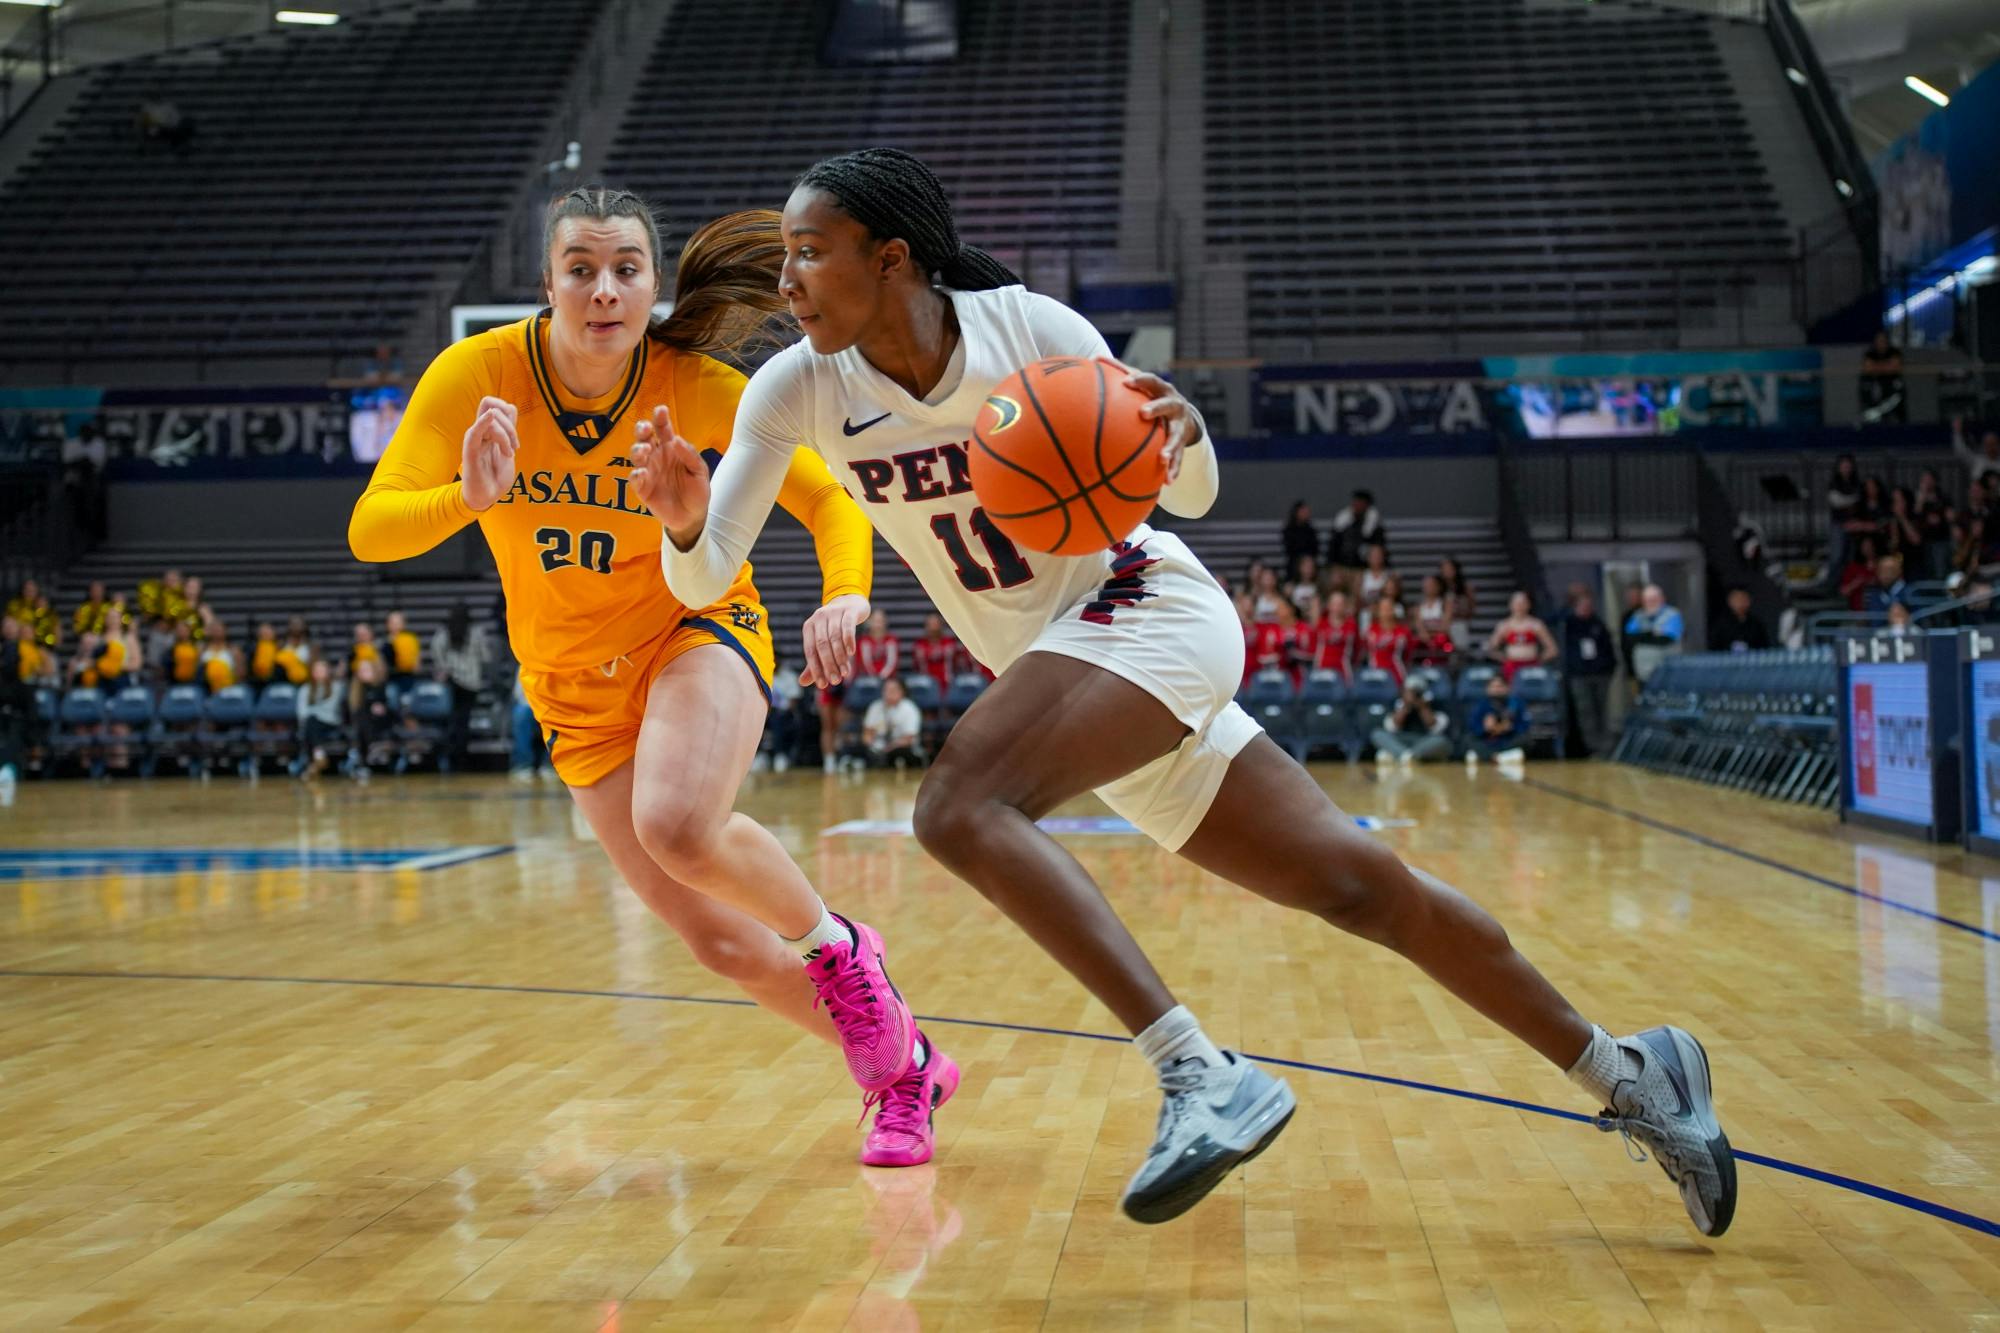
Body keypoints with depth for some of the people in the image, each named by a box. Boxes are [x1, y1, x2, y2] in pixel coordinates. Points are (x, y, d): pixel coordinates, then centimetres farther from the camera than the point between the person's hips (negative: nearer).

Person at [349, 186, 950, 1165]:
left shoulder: (697, 386, -20)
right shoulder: (478, 374, -18)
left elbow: (828, 497, -13)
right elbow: (369, 529, -22)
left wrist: (845, 595, -33)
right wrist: (470, 498, -42)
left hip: (697, 628, -2)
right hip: (575, 684, 2)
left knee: (678, 825, -35)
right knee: (720, 944, 1)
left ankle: (838, 947, -4)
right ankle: (904, 1067, 24)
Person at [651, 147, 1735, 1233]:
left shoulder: (1027, 327, -14)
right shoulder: (798, 389, -5)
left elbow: (1192, 496, -3)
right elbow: (704, 579, -9)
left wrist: (1182, 438, -26)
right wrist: (686, 526, -31)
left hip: (1148, 608, -5)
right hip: (1062, 659, 5)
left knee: (957, 804, -29)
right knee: (1353, 883, 5)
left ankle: (1202, 1076, -30)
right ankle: (1623, 1071, 17)